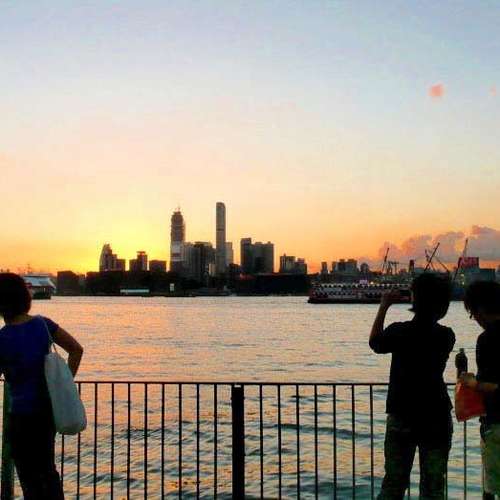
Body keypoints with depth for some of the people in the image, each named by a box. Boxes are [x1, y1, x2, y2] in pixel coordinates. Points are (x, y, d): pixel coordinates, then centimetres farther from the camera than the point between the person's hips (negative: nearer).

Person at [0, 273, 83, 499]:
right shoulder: (42, 324, -1)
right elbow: (76, 349, 4)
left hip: (22, 414, -6)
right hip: (49, 407, 6)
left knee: (31, 480, 8)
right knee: (47, 470, 24)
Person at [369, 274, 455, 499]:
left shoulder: (399, 331, -12)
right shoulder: (446, 336, -6)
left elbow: (375, 343, 7)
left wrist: (384, 306, 10)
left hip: (401, 417, -1)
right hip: (437, 419, 1)